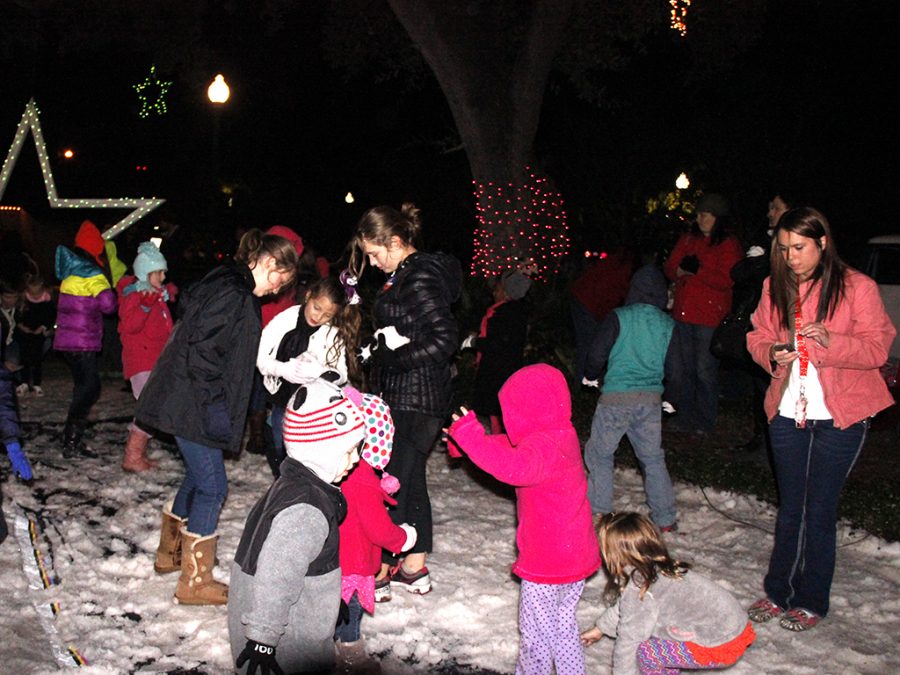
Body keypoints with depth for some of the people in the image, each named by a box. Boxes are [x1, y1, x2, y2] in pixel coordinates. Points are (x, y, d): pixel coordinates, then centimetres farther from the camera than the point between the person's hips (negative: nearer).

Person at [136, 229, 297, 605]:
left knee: (198, 476, 22)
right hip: (192, 405, -11)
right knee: (212, 486, -4)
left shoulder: (238, 291, 14)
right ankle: (195, 581, 5)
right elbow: (200, 347, -25)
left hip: (189, 402, 11)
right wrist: (216, 401, -21)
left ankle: (169, 553, 38)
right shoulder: (231, 291, -19)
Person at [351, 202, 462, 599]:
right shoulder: (406, 275, 13)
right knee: (411, 481, 15)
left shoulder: (420, 278, -17)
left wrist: (393, 356, -18)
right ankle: (415, 570, 26)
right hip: (404, 397, 10)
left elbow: (445, 339, -22)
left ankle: (378, 574, 6)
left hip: (414, 401, -10)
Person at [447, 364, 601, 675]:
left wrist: (471, 438, -42)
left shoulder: (544, 444, -26)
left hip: (546, 565, -9)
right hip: (575, 557, 10)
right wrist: (466, 441, 9)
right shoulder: (562, 434, 5)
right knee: (562, 624, 26)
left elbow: (516, 467, -48)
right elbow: (512, 448, 16)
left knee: (535, 631, 11)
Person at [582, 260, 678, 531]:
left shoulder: (619, 317, -7)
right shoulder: (668, 324, 4)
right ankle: (665, 519, 20)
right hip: (651, 398, 4)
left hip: (616, 397, -4)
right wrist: (668, 397, 27)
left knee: (599, 454, 9)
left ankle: (598, 514, 8)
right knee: (653, 457, 15)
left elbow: (598, 353, -7)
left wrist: (591, 376, 13)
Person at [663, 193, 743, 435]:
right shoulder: (688, 239, 15)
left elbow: (726, 280, -11)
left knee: (705, 371, 0)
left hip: (710, 317, -5)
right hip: (682, 314, 6)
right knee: (679, 369, 8)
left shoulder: (729, 244, -2)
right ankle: (683, 417, 19)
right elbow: (669, 268, 13)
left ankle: (704, 423, 11)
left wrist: (698, 271, -19)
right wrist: (679, 271, -9)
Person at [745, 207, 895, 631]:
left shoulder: (857, 287, -8)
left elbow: (878, 348, -8)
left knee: (820, 511, 4)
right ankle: (777, 592, 28)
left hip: (839, 418, -4)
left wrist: (831, 341, -26)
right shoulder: (775, 287, 5)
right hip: (788, 414, 4)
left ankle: (811, 601, 19)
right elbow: (757, 337, 11)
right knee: (789, 508, 15)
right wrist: (771, 353, -12)